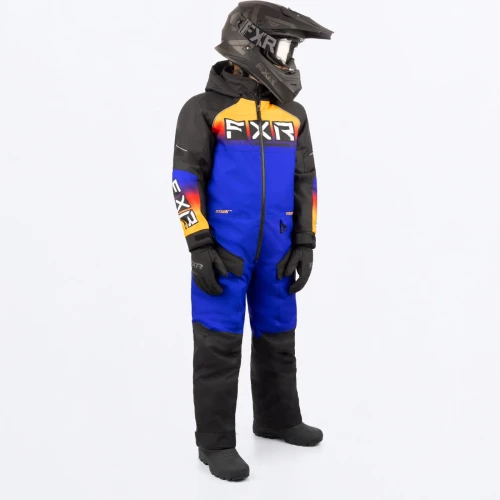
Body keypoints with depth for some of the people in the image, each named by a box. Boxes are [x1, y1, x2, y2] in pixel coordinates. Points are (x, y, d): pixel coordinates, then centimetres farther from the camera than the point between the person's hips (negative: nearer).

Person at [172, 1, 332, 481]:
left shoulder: (292, 114, 9)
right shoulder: (205, 109, -5)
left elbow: (304, 182, 10)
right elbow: (187, 180, -8)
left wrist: (304, 245, 4)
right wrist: (200, 248, -14)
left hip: (274, 248, 5)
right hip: (222, 248, -5)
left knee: (277, 337, 15)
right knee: (219, 345, -1)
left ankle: (276, 419, 34)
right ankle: (216, 442, 11)